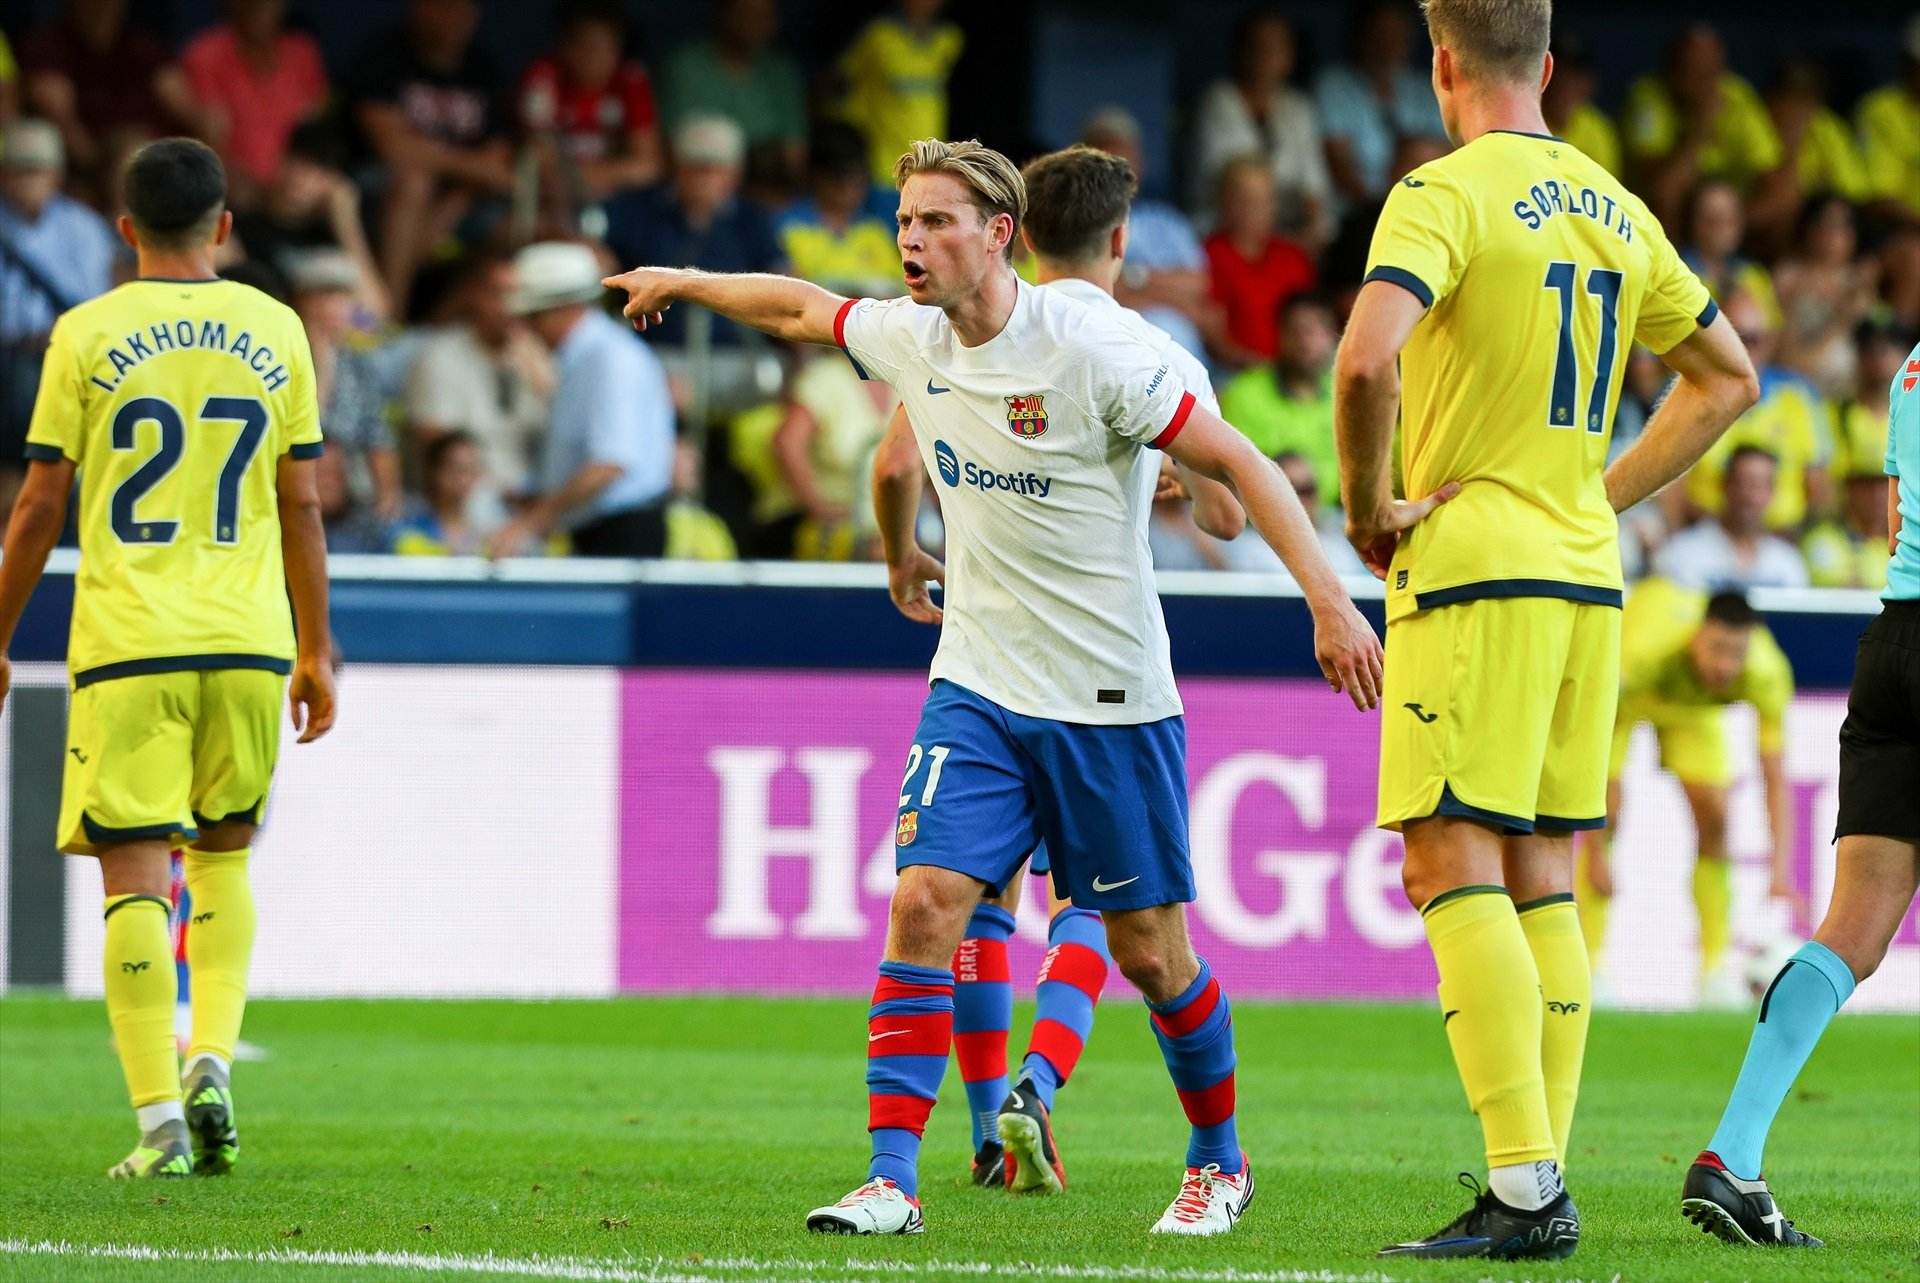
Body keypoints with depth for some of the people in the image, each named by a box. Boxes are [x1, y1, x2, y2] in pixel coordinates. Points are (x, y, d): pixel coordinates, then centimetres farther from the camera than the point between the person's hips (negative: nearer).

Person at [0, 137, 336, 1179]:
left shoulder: (87, 333, -1)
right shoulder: (274, 331, 6)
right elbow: (301, 507, 8)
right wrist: (315, 652, 17)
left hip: (126, 642, -3)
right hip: (249, 642, 3)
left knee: (134, 874, -2)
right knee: (223, 855, 20)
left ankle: (159, 1122, -9)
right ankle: (211, 1064, 4)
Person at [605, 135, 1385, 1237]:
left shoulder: (1086, 346, -17)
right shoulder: (911, 341, 1)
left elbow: (1237, 461, -16)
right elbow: (799, 307, 22)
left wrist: (1330, 602, -23)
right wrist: (680, 283, 37)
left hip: (1113, 700, -4)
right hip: (979, 687, 4)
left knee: (1151, 952, 5)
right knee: (925, 903, -13)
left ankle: (1219, 1158, 29)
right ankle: (892, 1178, -13)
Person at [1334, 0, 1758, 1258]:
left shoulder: (1448, 193, -10)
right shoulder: (1614, 208, 13)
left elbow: (1367, 359, -26)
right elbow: (1728, 375, 23)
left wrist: (1367, 504, -11)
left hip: (1475, 571, -7)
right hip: (1586, 579, 7)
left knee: (1451, 863, -8)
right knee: (1541, 879, 10)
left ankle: (1524, 1185, -17)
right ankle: (1545, 1183, 7)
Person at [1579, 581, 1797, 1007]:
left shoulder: (1768, 675, -36)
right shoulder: (1643, 652, -45)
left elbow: (1776, 780, -29)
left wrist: (1780, 872, -39)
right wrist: (1595, 856, -36)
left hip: (1694, 707, 3)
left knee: (1713, 816, -10)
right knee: (1606, 810, -16)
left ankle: (1717, 968, -2)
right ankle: (1587, 967, -12)